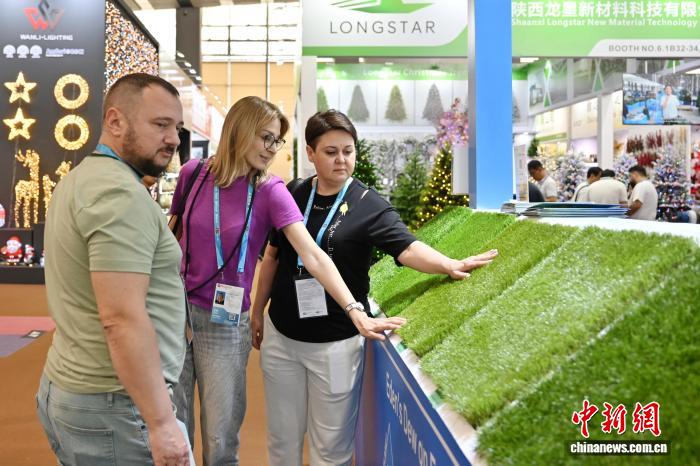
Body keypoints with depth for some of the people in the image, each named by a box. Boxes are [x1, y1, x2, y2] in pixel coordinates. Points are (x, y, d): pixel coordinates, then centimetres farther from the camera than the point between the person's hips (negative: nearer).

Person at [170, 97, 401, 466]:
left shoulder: (270, 191, -10)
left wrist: (355, 311, -30)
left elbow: (313, 256, -20)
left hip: (225, 322, -2)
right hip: (176, 311, 2)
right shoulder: (194, 173, -3)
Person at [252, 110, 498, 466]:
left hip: (335, 342, -3)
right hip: (280, 335, 4)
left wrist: (449, 266, -42)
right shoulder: (292, 196, 2)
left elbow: (406, 247, -24)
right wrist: (257, 312, 14)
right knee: (282, 437, 18)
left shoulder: (369, 206, -9)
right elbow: (273, 255, 11)